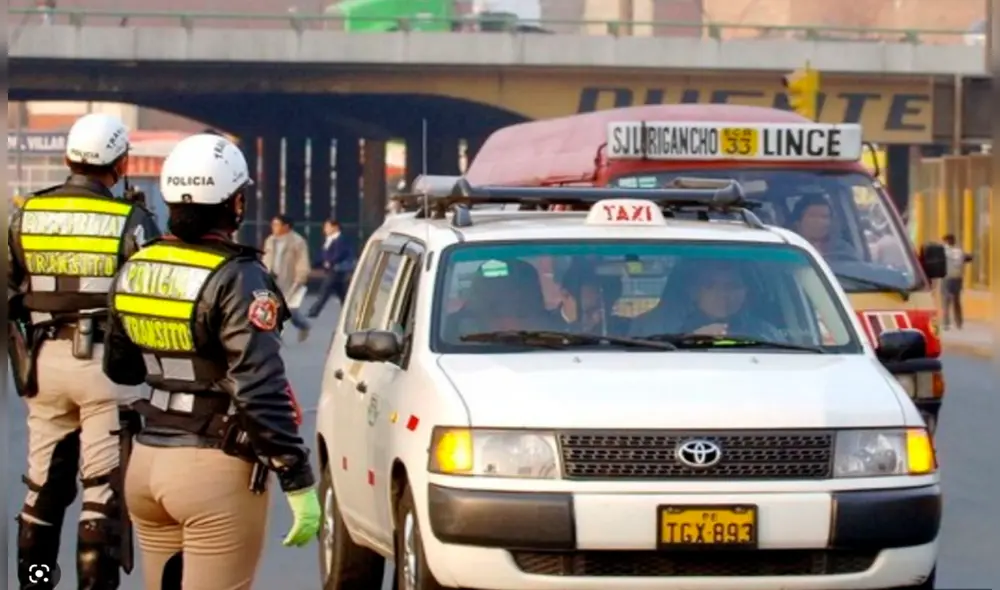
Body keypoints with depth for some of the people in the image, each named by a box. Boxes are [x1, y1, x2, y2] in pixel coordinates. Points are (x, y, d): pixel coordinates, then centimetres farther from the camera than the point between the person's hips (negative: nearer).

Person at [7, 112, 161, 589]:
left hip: (45, 359, 4)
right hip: (105, 361, -4)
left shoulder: (25, 215, 4)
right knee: (104, 490, 0)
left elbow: (8, 296, 8)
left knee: (43, 486, 16)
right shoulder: (131, 222, -9)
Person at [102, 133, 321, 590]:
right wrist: (299, 482, -16)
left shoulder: (135, 270, 6)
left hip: (147, 461, 7)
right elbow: (262, 392, -20)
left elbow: (119, 368, 19)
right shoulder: (236, 279, -15)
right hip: (215, 468, -7)